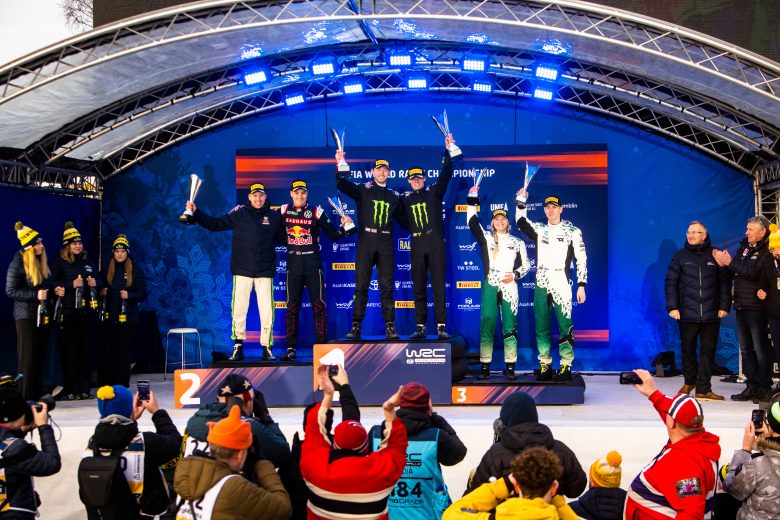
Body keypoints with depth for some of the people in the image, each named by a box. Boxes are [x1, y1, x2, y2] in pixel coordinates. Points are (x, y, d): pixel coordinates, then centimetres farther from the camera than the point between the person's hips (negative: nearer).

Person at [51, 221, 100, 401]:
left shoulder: (88, 263, 18)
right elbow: (52, 285, -9)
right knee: (69, 352, -3)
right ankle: (71, 390, 2)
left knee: (86, 351, 5)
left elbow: (99, 284, 24)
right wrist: (71, 284, -18)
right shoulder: (59, 263, 2)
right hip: (67, 313, -5)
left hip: (85, 312, 5)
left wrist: (95, 284, 2)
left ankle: (85, 389, 11)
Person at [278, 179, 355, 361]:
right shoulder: (284, 211, 5)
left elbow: (333, 235, 0)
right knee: (292, 306, 3)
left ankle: (322, 346, 7)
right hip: (293, 264, 2)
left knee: (318, 305, 1)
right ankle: (290, 348, 8)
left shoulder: (316, 212, -2)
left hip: (313, 264, -2)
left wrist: (344, 227, -17)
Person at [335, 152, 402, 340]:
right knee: (361, 285, -1)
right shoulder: (362, 190, 5)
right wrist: (341, 166, -23)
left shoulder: (393, 196, 15)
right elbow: (342, 184, -9)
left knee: (387, 286, 1)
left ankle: (390, 326, 3)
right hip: (366, 241, -2)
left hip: (385, 243, 2)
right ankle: (356, 326, 1)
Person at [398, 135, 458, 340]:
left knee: (439, 287, -4)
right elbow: (404, 223, 14)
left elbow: (446, 174, -9)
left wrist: (448, 152, -17)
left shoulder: (434, 192, 5)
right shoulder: (405, 198, 12)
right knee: (419, 289, 4)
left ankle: (441, 327, -4)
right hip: (417, 246, 3)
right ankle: (420, 327, 7)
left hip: (436, 244, -3)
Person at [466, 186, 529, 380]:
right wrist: (472, 198, 2)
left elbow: (525, 265, 14)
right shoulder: (486, 238, 12)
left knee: (509, 327, -2)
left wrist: (514, 275, -4)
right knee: (487, 325, -4)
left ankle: (510, 367, 3)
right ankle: (485, 367, -1)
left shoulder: (517, 242, 13)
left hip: (509, 287, 0)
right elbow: (472, 221, 5)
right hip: (490, 286, 0)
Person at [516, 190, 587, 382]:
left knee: (565, 326, -7)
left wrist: (581, 285, -4)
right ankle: (545, 365, 12)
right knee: (541, 326, 5)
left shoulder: (572, 231, 2)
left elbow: (581, 259, 1)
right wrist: (521, 201, 2)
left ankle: (566, 366, -2)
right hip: (541, 285, 4)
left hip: (561, 285, -4)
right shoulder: (539, 229, 13)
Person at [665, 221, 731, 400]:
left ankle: (703, 389, 5)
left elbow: (725, 282, 4)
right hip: (687, 314, 0)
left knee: (708, 351, 1)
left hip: (711, 315, 0)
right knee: (688, 350, 9)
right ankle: (689, 382, 28)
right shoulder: (680, 256, 6)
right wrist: (672, 307, -5)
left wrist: (724, 306, -3)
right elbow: (670, 282, 4)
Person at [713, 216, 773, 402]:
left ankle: (764, 388, 6)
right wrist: (723, 264, -6)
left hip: (756, 306, -8)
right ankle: (752, 386, 19)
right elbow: (735, 272, 13)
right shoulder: (744, 246, 13)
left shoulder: (766, 251, -12)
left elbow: (753, 273, -22)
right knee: (746, 348, 12)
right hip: (741, 304, 8)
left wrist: (730, 262, -18)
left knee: (760, 348, -1)